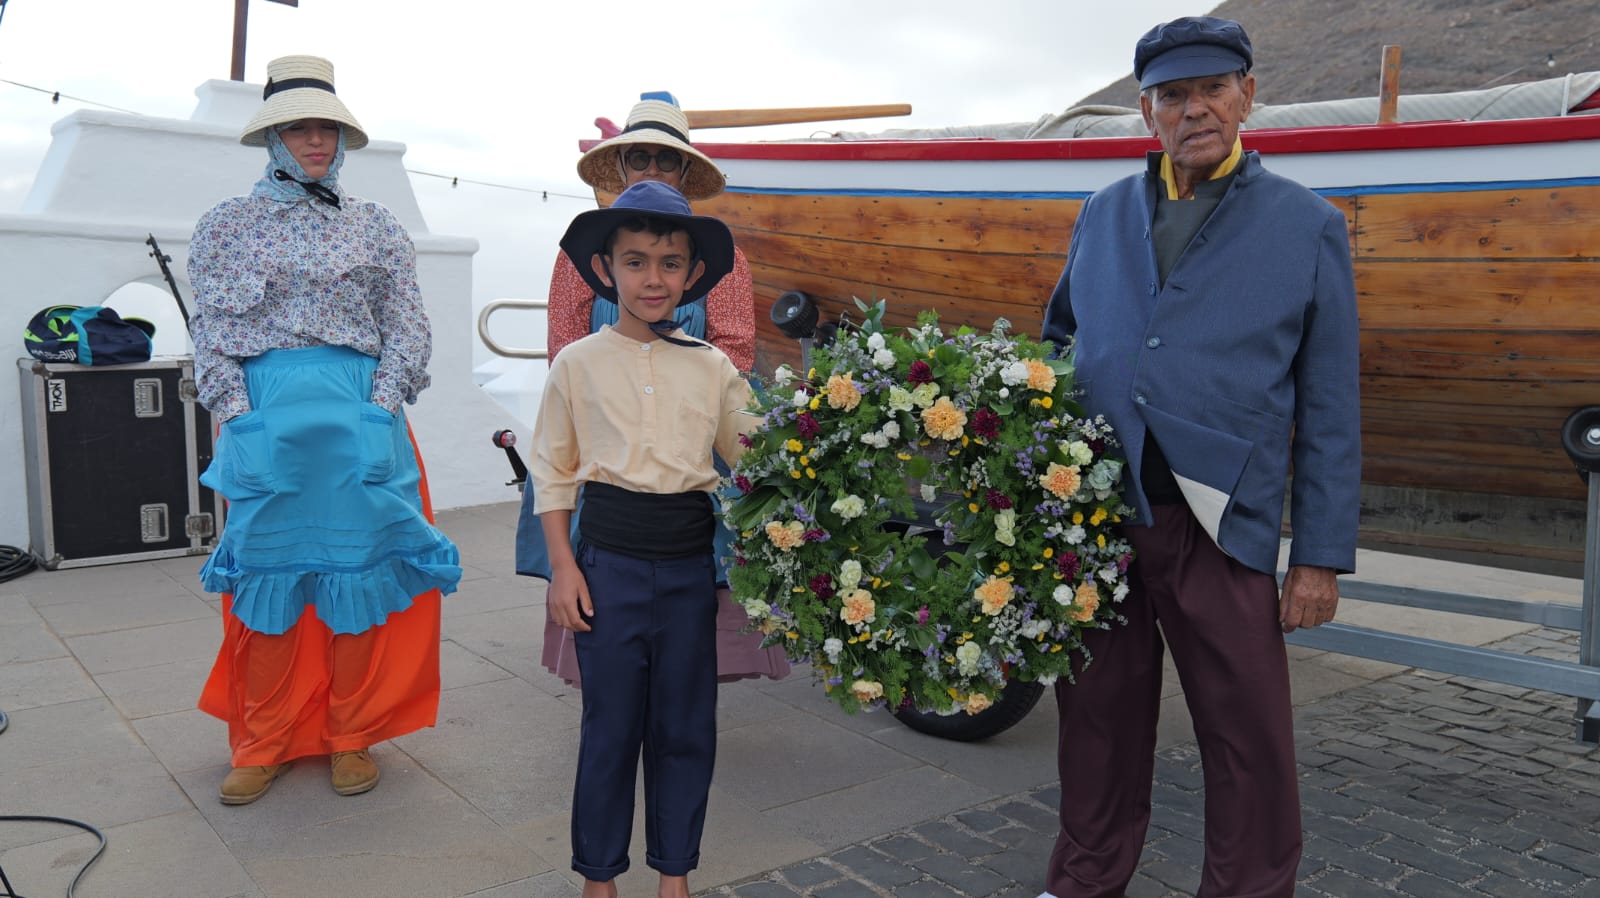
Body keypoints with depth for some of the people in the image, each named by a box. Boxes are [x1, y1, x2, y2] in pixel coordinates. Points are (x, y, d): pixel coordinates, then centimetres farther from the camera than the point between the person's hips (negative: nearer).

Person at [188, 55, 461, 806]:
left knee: (358, 569, 2)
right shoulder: (228, 223, 10)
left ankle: (350, 738, 17)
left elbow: (407, 327, 7)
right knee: (268, 575, 3)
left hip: (361, 415, 0)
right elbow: (211, 330, 6)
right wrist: (238, 416, -6)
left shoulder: (376, 227, 11)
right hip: (265, 418, 0)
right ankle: (263, 745, 18)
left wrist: (382, 405, -6)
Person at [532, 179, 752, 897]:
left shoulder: (712, 367, 5)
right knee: (611, 726, 7)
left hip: (690, 561, 2)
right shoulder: (579, 364, 0)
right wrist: (562, 565, -3)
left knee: (686, 725, 11)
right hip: (610, 560, -2)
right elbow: (552, 470, 3)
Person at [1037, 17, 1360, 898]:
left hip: (1217, 522, -2)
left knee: (1249, 738, 4)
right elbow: (1056, 341, 22)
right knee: (1098, 716, 14)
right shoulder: (1101, 216, 12)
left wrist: (1322, 557, -1)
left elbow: (1329, 413, 2)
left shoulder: (1306, 226, 4)